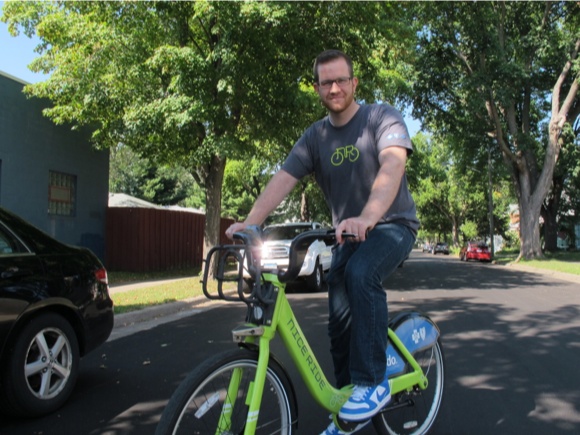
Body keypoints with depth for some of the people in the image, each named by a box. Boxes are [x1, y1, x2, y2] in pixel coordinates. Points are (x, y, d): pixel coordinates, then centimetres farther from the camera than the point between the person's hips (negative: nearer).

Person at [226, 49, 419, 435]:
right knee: (339, 321, -1)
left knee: (361, 274, -34)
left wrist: (367, 217, -48)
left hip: (393, 224, -5)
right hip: (349, 234, 5)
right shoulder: (315, 136, 2)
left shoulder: (382, 117, -11)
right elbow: (283, 179, -11)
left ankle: (373, 383, -20)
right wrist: (250, 221, -29)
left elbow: (392, 164, -30)